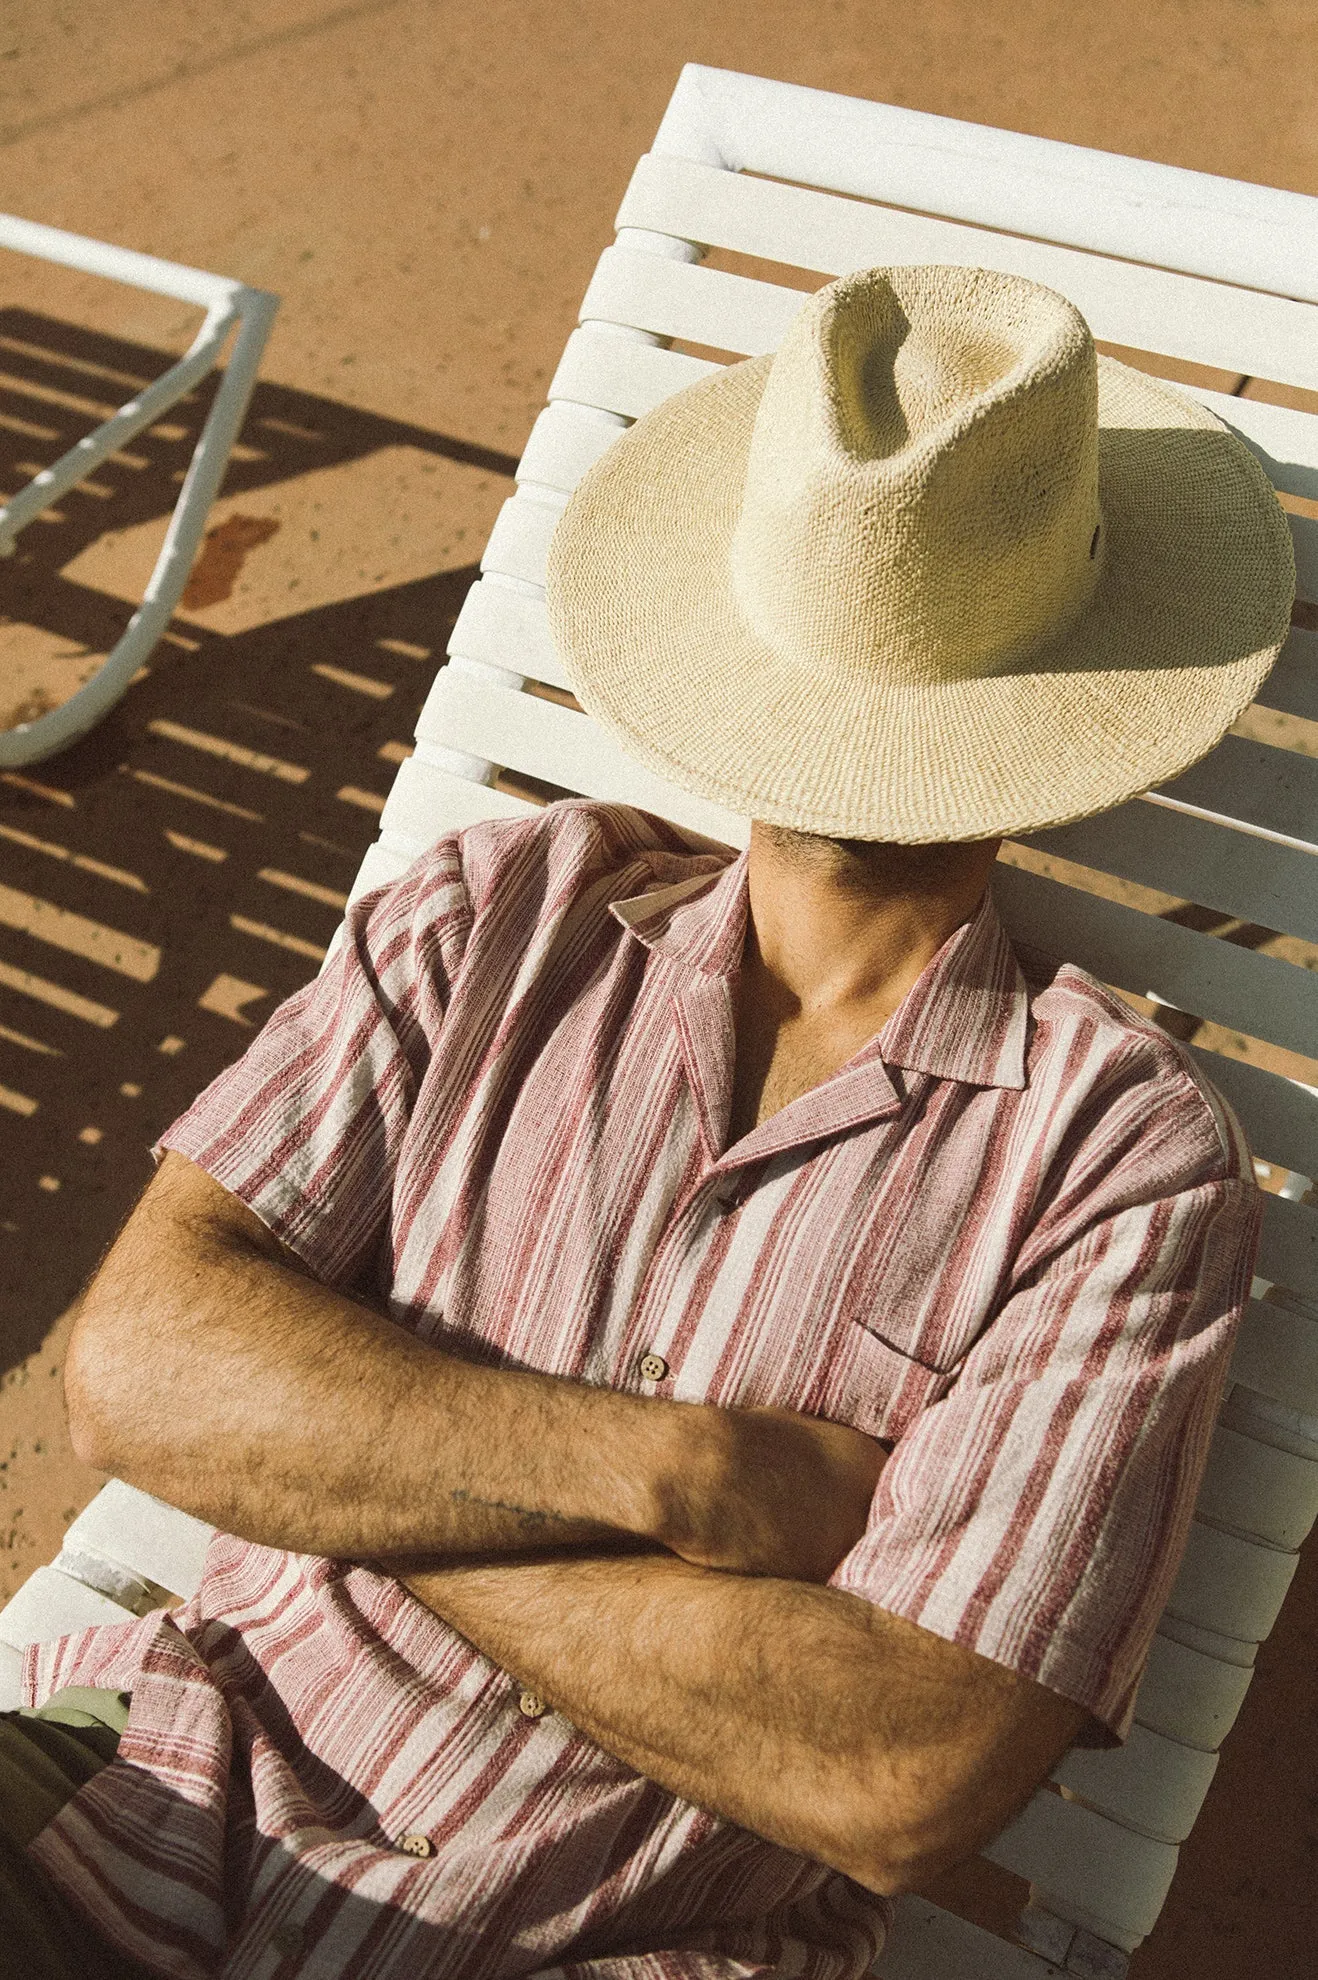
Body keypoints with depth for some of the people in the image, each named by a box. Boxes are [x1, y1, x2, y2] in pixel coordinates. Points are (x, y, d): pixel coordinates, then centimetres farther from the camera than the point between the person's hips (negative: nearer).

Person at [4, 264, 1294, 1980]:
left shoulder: (1123, 1155, -4)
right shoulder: (496, 919, 4)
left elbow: (903, 1780, -13)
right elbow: (139, 1356, -5)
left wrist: (352, 1465, -10)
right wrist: (680, 1476, -15)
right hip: (161, 1823, 1)